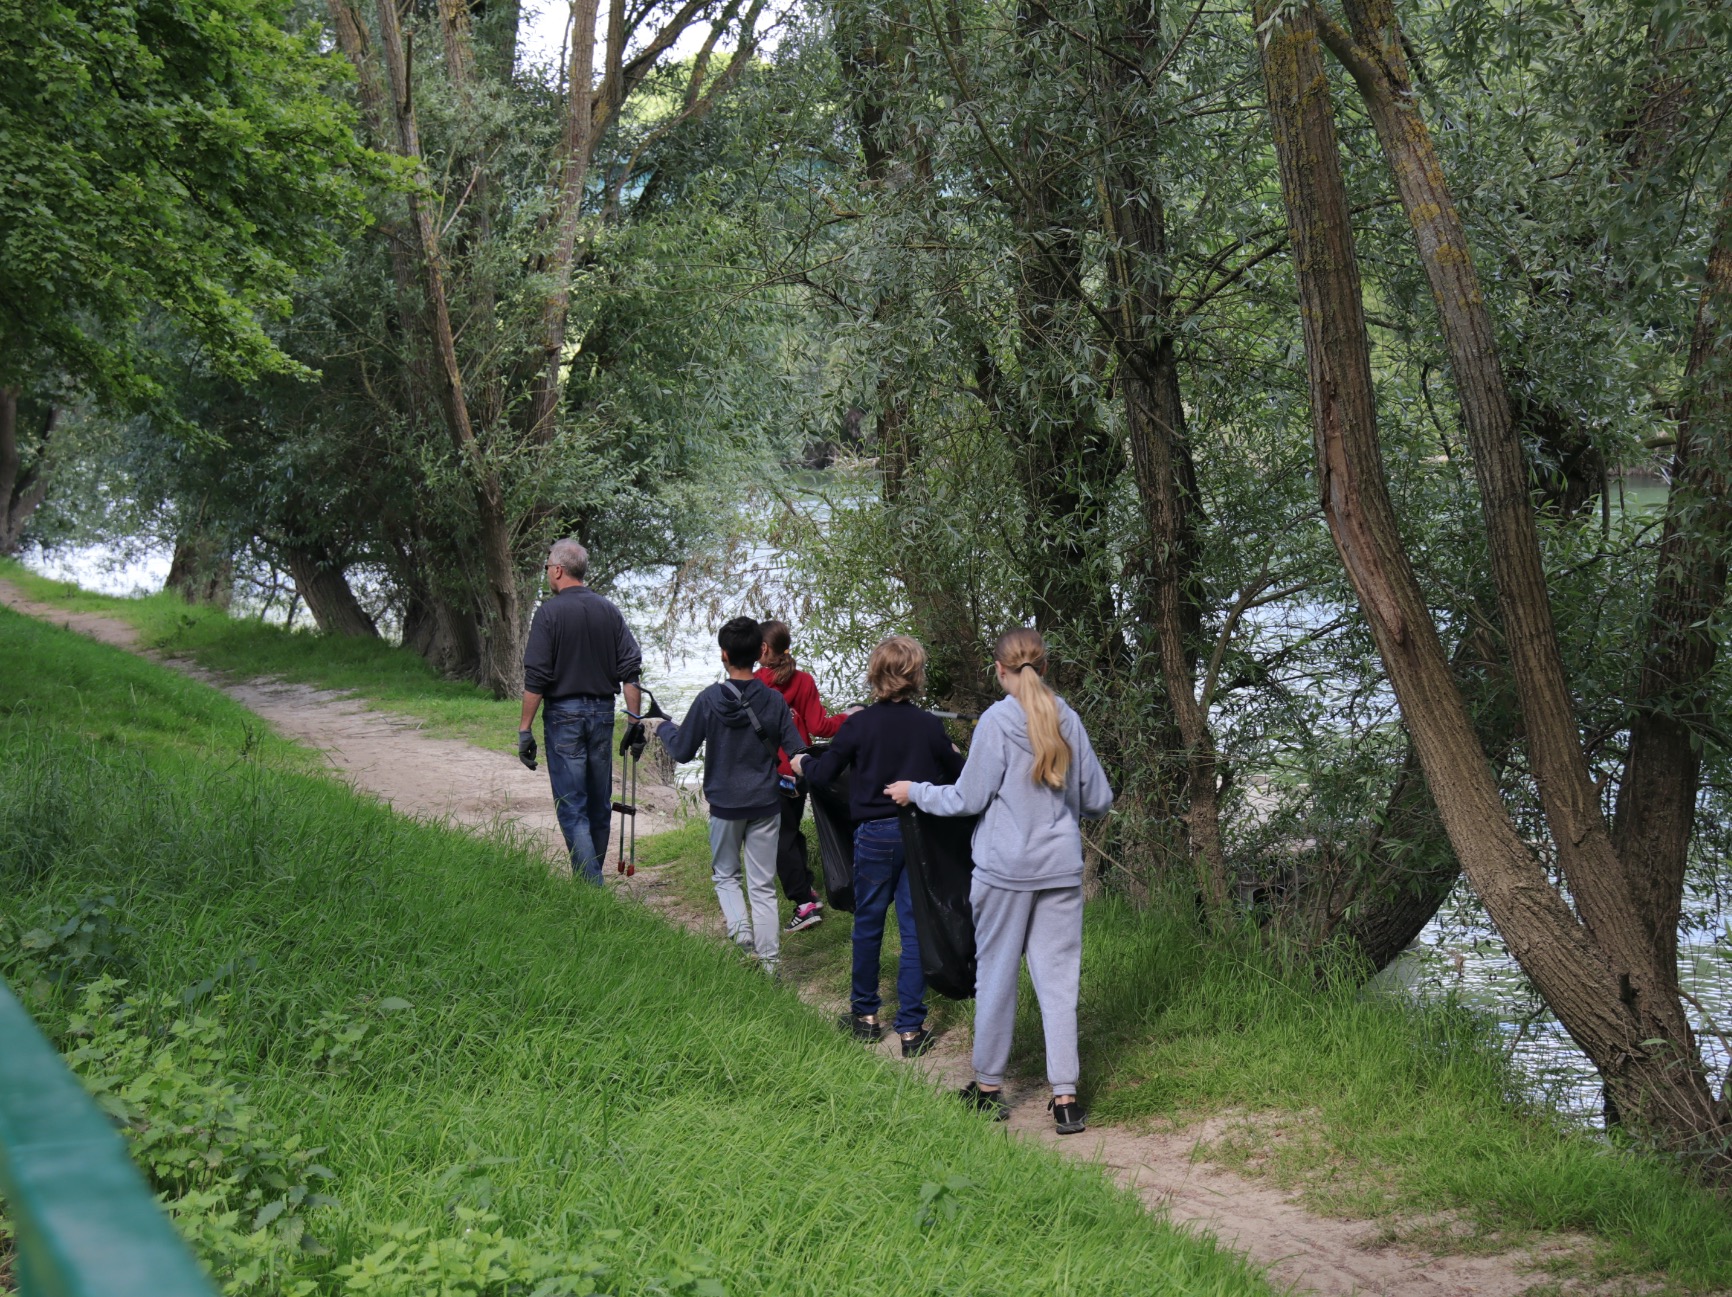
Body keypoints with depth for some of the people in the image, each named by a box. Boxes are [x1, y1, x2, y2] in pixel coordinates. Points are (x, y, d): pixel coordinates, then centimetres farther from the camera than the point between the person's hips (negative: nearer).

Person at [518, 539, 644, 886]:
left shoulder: (550, 612, -9)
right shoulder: (608, 610, 5)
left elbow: (536, 678, -13)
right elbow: (631, 670, 1)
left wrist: (525, 728, -8)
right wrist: (635, 721, 6)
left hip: (564, 713, -5)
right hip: (602, 713, 5)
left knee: (572, 807, -2)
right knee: (599, 803, 15)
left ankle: (591, 886, -9)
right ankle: (592, 877, 26)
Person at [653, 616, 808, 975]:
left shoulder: (709, 700, -12)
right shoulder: (774, 700, -7)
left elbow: (682, 751, -4)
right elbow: (798, 753, -4)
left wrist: (664, 727, 15)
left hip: (725, 804, -2)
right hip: (766, 804, 2)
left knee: (724, 874, 19)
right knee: (763, 885, 8)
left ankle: (740, 926, -6)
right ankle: (769, 962, 6)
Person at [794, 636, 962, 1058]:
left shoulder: (858, 725, -11)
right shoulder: (930, 726, -6)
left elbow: (823, 774, -3)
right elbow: (958, 773, 8)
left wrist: (802, 763, 20)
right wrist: (952, 754, 31)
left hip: (874, 836, -1)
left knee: (868, 923, 16)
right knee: (915, 928, 4)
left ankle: (865, 1014, 27)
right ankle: (911, 1029, 6)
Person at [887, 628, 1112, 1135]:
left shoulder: (997, 721, -10)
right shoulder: (1068, 720, 2)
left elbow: (969, 799, -7)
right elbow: (1098, 799, 9)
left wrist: (916, 792, 8)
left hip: (1006, 868, -3)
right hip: (1062, 866, 3)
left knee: (996, 974, 9)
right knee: (1059, 977, 5)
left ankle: (988, 1087, 20)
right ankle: (1065, 1097, 4)